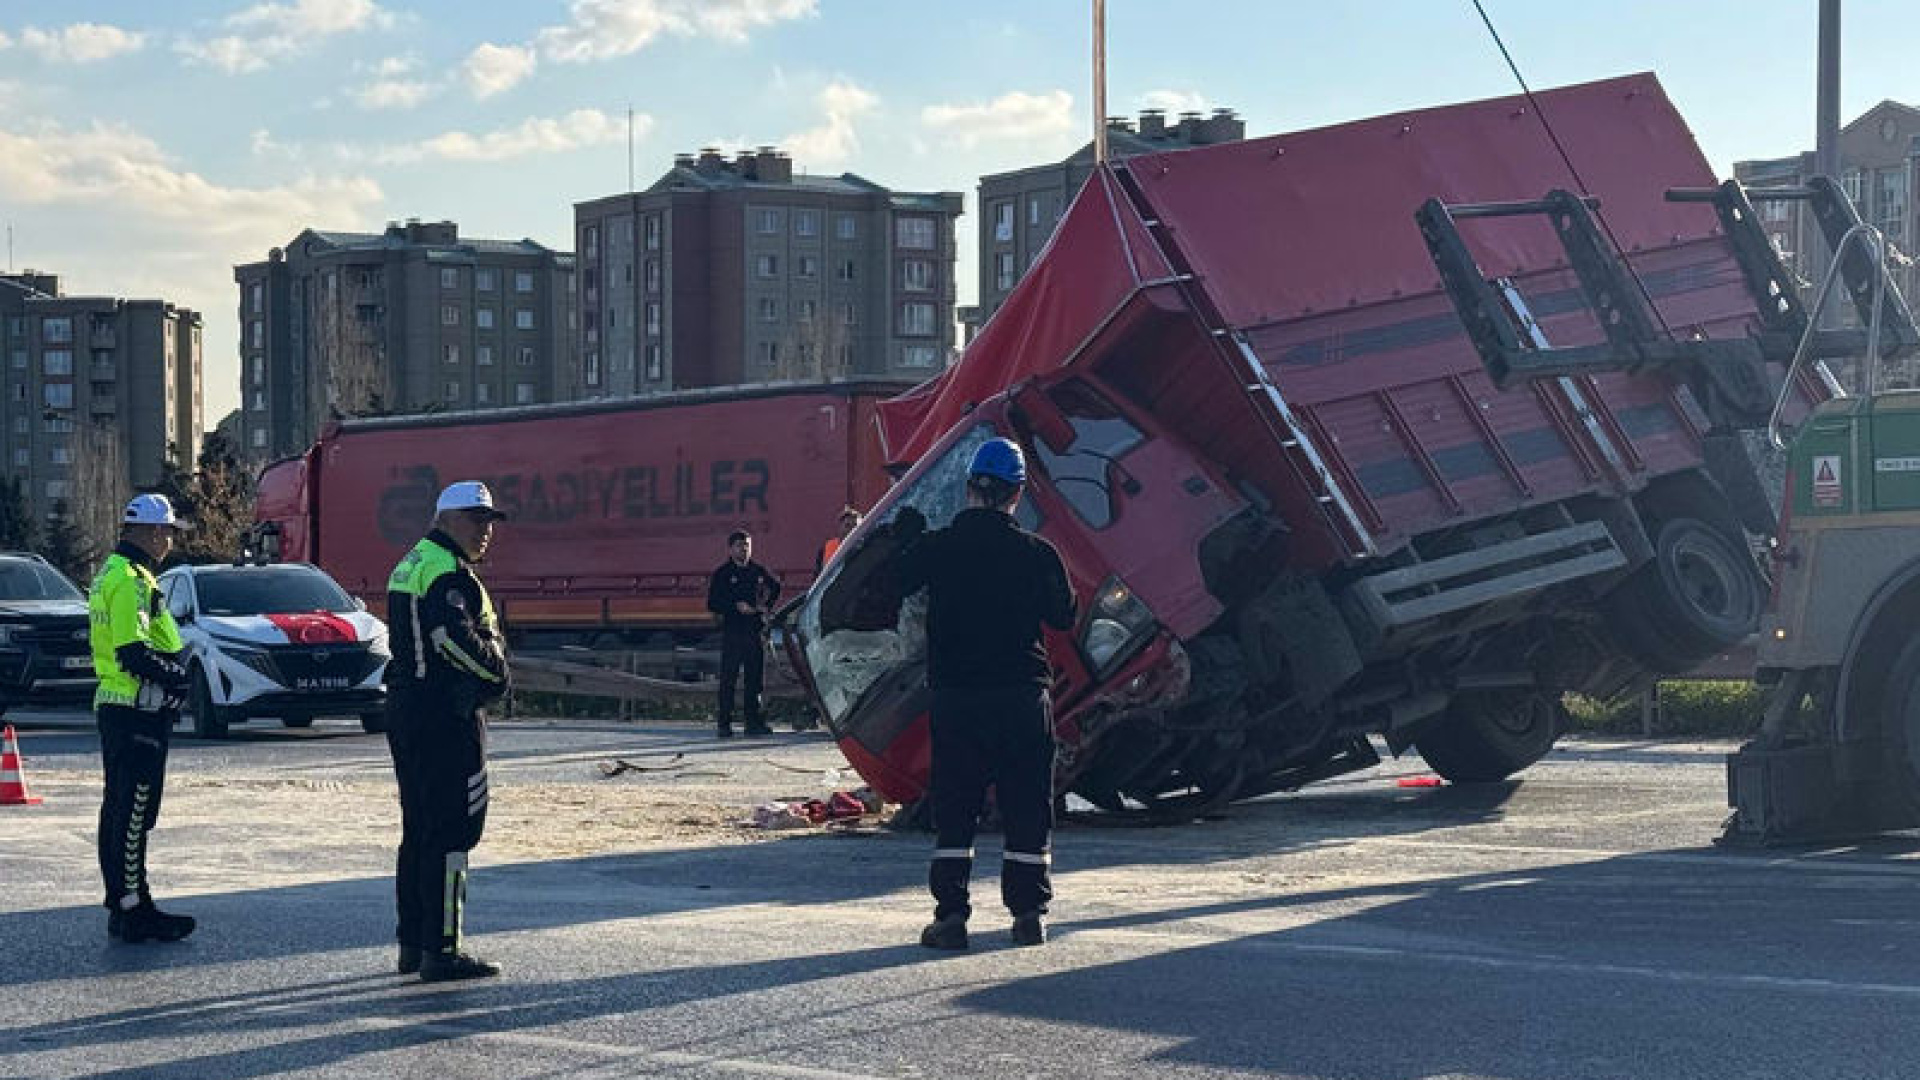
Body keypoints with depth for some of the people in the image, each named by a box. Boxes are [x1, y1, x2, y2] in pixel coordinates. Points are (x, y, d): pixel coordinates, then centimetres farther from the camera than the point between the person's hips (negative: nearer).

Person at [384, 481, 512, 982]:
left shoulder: (410, 565, 18)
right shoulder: (450, 574, -15)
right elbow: (456, 638, -27)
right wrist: (495, 673, -10)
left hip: (406, 710, 10)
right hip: (449, 715, -10)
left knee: (418, 830, 15)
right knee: (451, 832, -7)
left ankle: (412, 943, 21)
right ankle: (441, 950, -6)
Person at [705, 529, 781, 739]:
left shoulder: (758, 571, 12)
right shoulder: (722, 574, 2)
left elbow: (775, 587, 29)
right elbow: (712, 604, -4)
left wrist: (767, 605, 12)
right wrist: (736, 606, -15)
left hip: (756, 632, 4)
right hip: (732, 633, -4)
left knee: (755, 680, 6)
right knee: (728, 680, -6)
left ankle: (754, 722, 12)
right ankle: (725, 723, -3)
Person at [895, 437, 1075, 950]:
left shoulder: (934, 548, -5)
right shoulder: (1037, 553, -4)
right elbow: (1064, 617, 6)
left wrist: (904, 538, 18)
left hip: (955, 696, 0)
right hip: (1023, 696, 0)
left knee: (954, 808, 6)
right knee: (1027, 807, 8)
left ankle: (950, 913, 1)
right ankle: (1029, 913, 9)